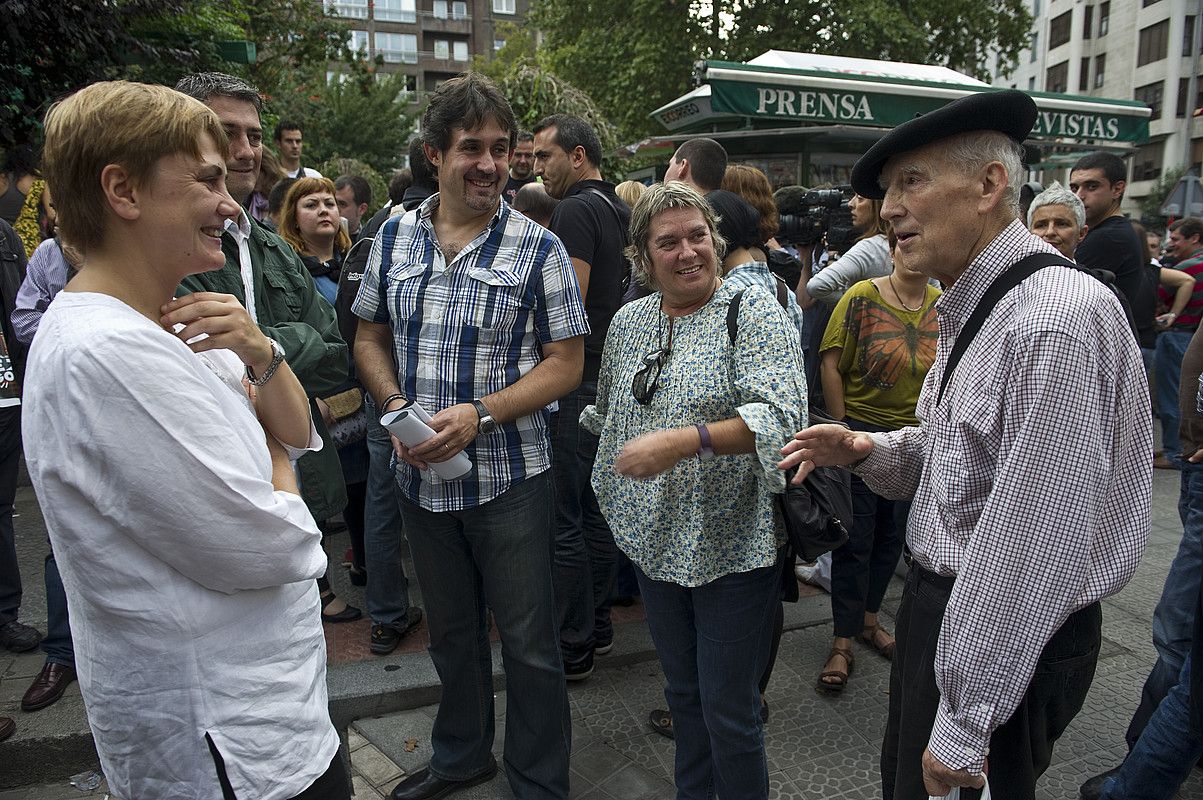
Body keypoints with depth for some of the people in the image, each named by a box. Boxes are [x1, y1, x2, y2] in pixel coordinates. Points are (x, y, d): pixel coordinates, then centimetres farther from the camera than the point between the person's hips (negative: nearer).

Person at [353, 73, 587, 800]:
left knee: (529, 643, 9)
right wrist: (395, 405, -8)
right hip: (422, 475, 4)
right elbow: (371, 336, 11)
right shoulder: (394, 237, 3)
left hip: (510, 477, -4)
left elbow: (566, 362, -9)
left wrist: (479, 415, -21)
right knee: (451, 631, 22)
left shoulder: (538, 249, -9)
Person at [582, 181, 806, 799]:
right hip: (655, 540, 6)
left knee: (729, 713, 6)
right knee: (682, 693, 22)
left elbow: (781, 417, -25)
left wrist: (682, 441, -33)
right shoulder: (628, 321, 6)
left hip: (732, 546, -6)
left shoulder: (754, 313, -12)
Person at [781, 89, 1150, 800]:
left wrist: (962, 729, -23)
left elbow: (1031, 549, -28)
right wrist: (864, 450, -3)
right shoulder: (972, 308, 8)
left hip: (1012, 637, -9)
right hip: (941, 605, 9)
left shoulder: (1055, 321, -26)